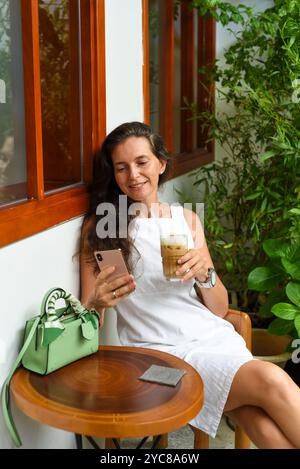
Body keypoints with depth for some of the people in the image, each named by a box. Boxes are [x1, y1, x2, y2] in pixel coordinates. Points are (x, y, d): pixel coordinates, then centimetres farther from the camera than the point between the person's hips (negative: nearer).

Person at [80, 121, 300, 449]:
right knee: (271, 382, -27)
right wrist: (97, 303, -20)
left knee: (274, 434, -28)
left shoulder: (186, 218, 13)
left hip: (213, 336, 3)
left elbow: (219, 309, 13)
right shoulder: (99, 227, 5)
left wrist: (205, 272, -9)